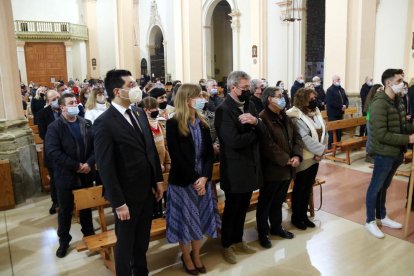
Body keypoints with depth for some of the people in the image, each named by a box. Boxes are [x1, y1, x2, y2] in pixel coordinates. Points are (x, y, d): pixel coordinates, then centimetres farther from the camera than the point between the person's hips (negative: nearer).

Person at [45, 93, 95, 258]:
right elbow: (52, 151, -19)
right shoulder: (54, 127, -9)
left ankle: (89, 234, 37)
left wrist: (89, 163, -17)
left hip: (86, 175, 3)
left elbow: (96, 146, 0)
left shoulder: (87, 124, 3)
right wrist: (76, 166, -21)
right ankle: (64, 240, 29)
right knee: (65, 211, 11)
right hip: (65, 177, -3)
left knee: (86, 207, 18)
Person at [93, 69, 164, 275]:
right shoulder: (104, 123, -19)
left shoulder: (139, 113, 4)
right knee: (125, 242, 15)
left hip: (146, 190, 7)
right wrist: (118, 203, -17)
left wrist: (158, 179, 10)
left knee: (143, 239, 24)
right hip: (127, 195, -7)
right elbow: (106, 167, -18)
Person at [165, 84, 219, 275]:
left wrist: (204, 177, -11)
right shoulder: (173, 124, -12)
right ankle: (186, 257, 30)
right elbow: (177, 157, -15)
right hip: (182, 181, -5)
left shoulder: (202, 123, 5)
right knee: (185, 220, 8)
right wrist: (194, 179, -15)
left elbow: (209, 153, 2)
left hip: (202, 180, 5)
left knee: (200, 219, 14)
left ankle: (196, 255, 33)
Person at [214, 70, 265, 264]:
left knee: (243, 208, 20)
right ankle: (226, 245, 29)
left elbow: (263, 131, 2)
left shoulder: (249, 105, 7)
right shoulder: (223, 110, -18)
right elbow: (235, 141, -27)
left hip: (251, 165, 7)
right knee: (232, 209, 9)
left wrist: (255, 122, -20)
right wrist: (254, 132, -11)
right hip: (235, 169, -7)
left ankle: (238, 241, 38)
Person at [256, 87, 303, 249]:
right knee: (265, 203, 8)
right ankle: (263, 233, 22)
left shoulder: (285, 117, 12)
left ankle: (276, 227, 39)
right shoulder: (263, 119, -17)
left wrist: (296, 156, -7)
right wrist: (286, 160, -18)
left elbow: (296, 137, 9)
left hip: (287, 169, 8)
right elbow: (268, 146, -22)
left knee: (278, 201, 22)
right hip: (272, 169, -8)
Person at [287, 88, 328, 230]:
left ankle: (304, 215, 30)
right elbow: (305, 139, -25)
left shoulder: (316, 112, 6)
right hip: (304, 159, -7)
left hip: (315, 157, 7)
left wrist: (321, 152, -7)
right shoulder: (296, 117, -18)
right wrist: (321, 149, -18)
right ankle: (296, 217, 21)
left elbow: (324, 132, 5)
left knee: (308, 188, 16)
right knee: (299, 189, 6)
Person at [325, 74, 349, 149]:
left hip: (340, 113, 8)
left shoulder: (341, 89, 15)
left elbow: (346, 99, 16)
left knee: (339, 130, 11)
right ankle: (330, 146, 1)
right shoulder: (330, 90, -11)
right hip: (332, 114, -8)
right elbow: (331, 102, -21)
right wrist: (341, 107, -18)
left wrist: (345, 106, -5)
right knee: (333, 131, -5)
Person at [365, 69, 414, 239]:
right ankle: (370, 221, 20)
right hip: (384, 153, -8)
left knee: (384, 186, 20)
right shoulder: (379, 104, -20)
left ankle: (382, 217, 36)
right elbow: (381, 135, -24)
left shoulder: (398, 101, 7)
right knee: (376, 187, 6)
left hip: (397, 152, 8)